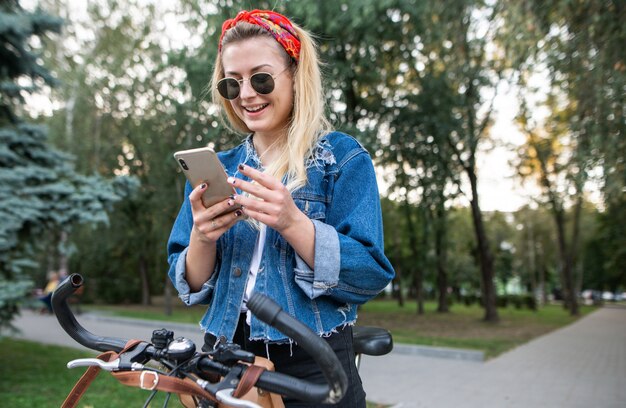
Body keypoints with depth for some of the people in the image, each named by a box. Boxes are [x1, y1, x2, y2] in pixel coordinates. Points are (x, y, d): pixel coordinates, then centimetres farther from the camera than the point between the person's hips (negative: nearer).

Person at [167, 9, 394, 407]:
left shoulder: (342, 157, -6)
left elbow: (370, 277, -14)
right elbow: (190, 285, 4)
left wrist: (292, 222, -28)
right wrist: (201, 238, -17)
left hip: (313, 370, -3)